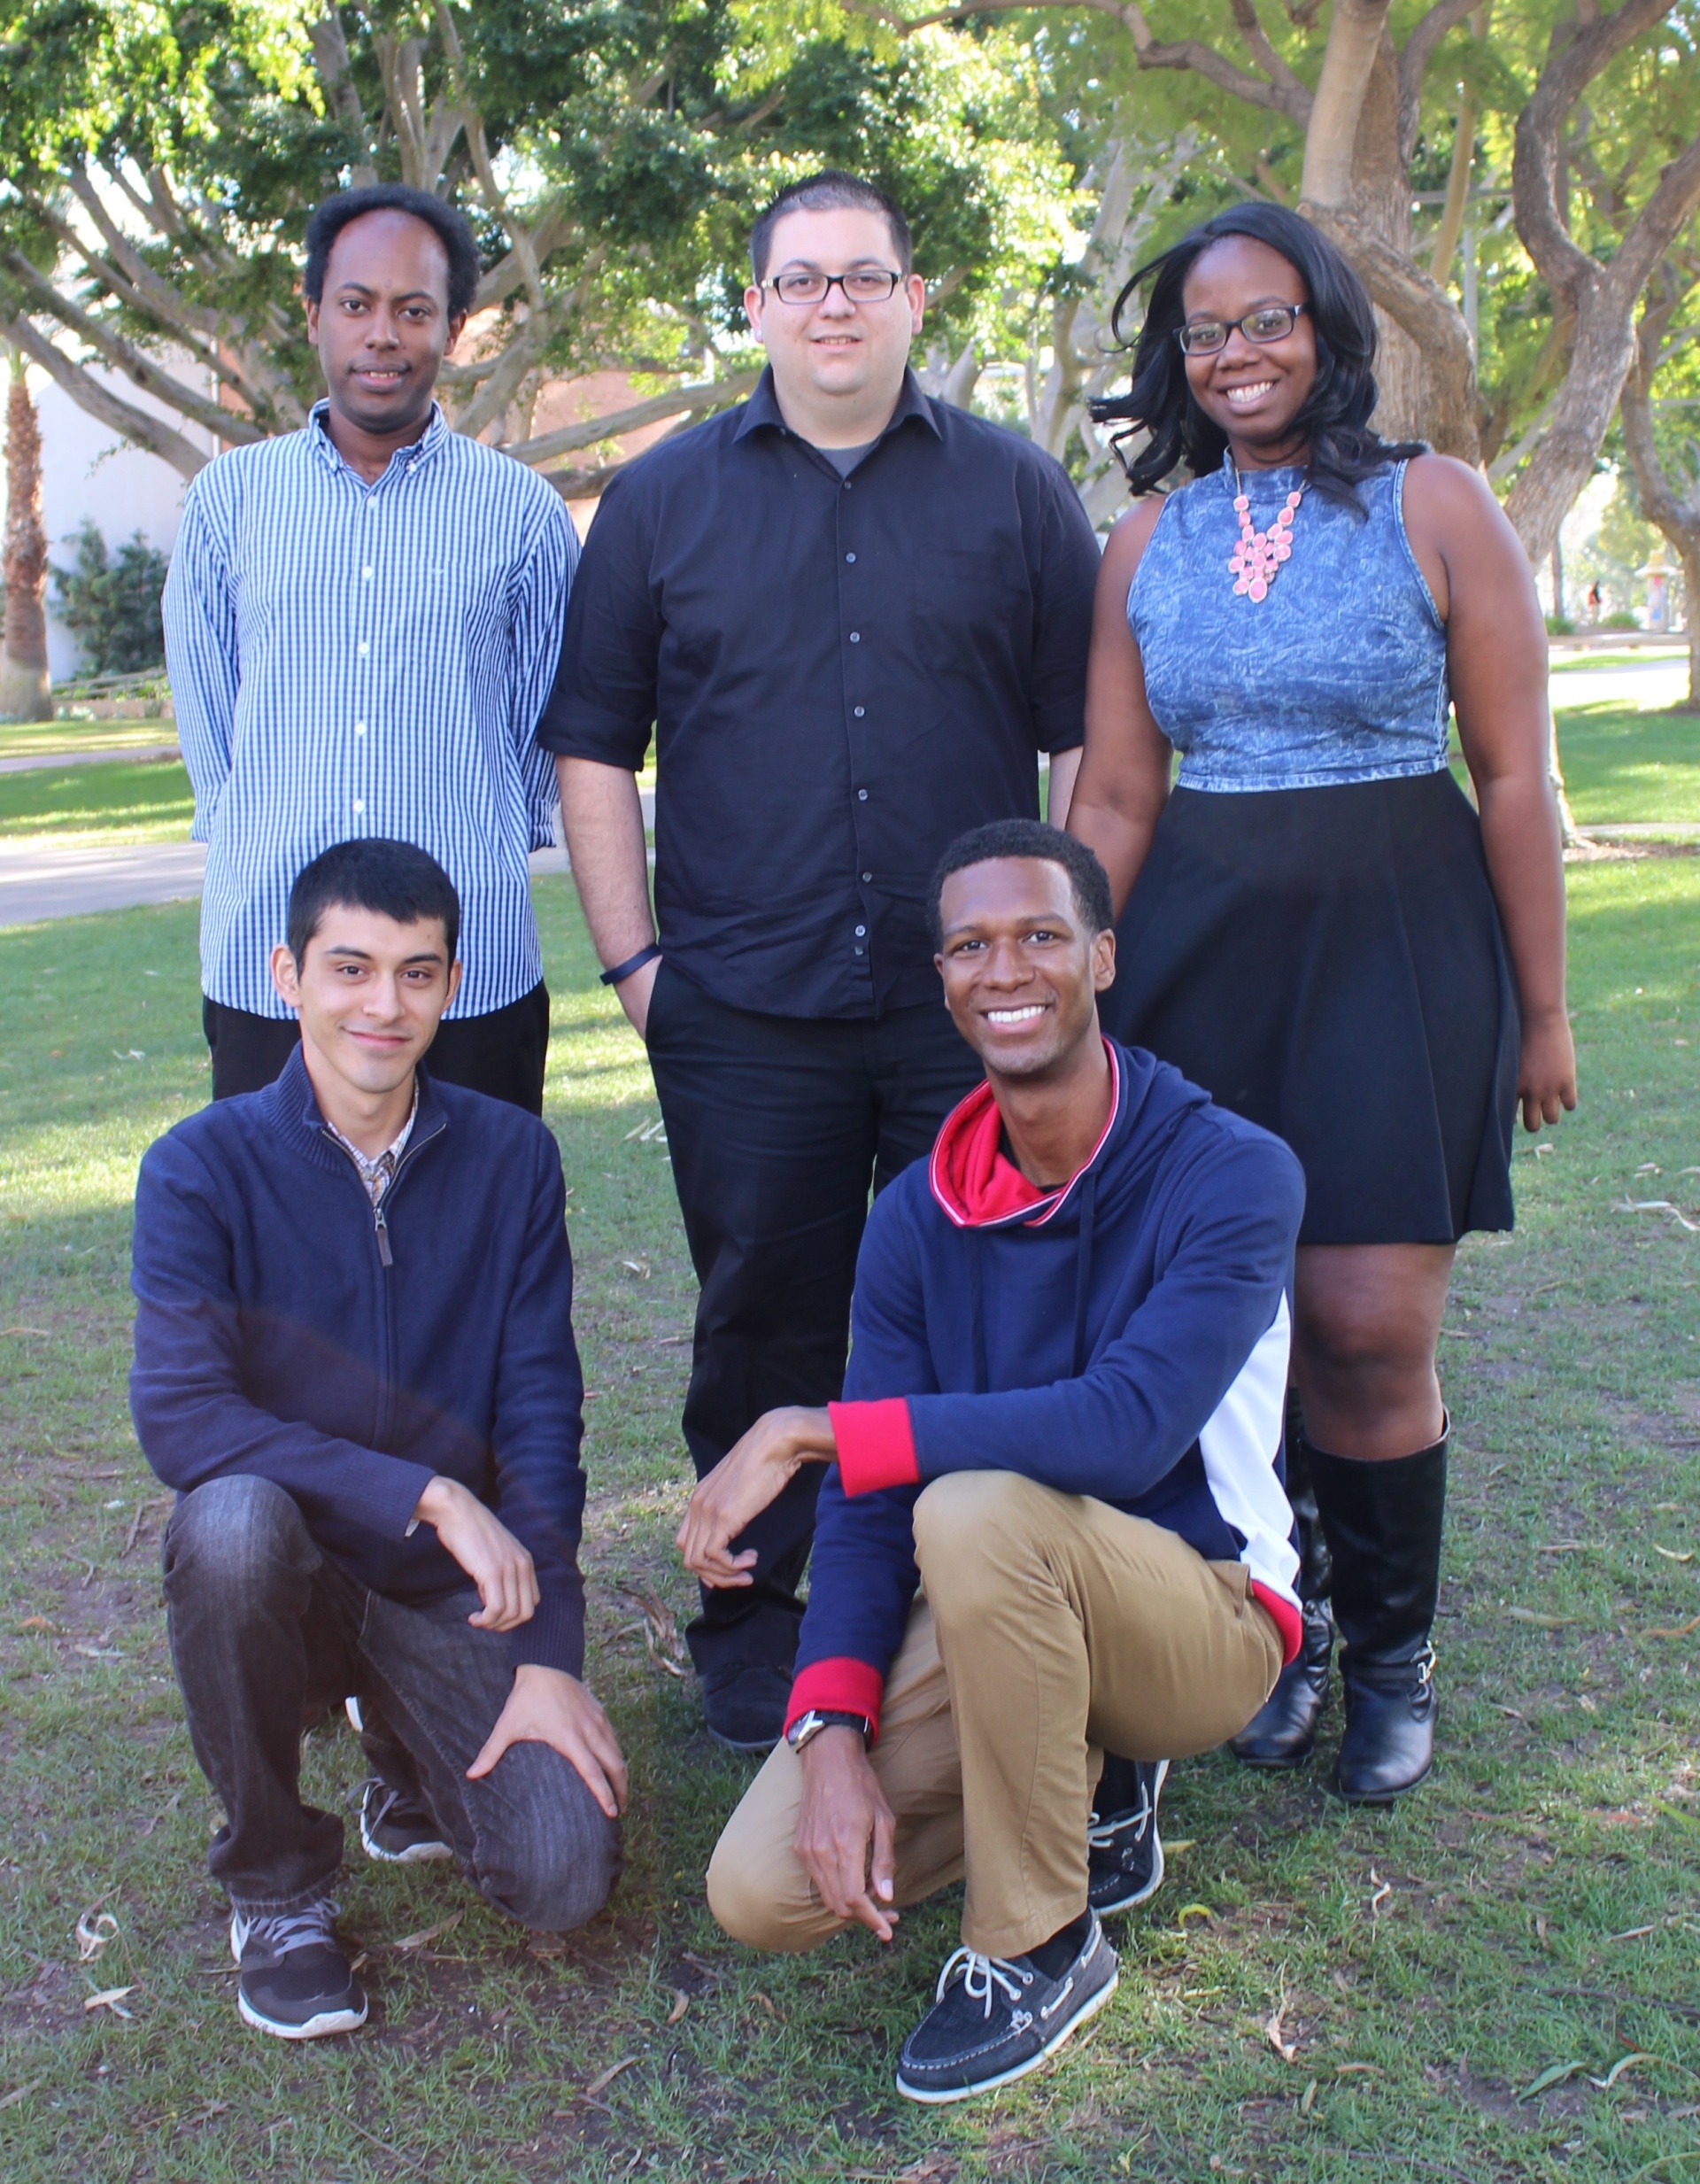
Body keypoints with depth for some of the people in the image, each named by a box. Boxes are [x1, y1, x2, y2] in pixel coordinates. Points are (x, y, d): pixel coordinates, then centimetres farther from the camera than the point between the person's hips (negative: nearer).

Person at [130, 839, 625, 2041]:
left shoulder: (510, 1158, -3)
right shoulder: (203, 1166, -10)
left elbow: (541, 1415, -4)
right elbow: (179, 1413, -22)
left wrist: (547, 1657, -11)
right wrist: (425, 1496, -28)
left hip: (453, 1588, 1)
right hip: (290, 1579, -1)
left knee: (565, 1873, -18)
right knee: (235, 1517, -36)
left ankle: (418, 1766, 20)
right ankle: (275, 1880, -8)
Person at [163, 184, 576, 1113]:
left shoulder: (520, 508, 4)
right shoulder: (228, 495, 9)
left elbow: (553, 719, 10)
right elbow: (203, 705, 13)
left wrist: (486, 846, 7)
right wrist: (257, 842, 8)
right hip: (265, 961, 1)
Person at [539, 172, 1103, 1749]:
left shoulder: (1015, 493, 7)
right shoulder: (665, 499, 8)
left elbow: (1088, 735, 7)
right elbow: (593, 744, 9)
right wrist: (631, 958, 1)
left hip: (976, 1009, 0)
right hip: (745, 1014, 0)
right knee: (763, 1327, 9)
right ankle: (751, 1633, 25)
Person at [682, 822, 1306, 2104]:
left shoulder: (1230, 1174, -18)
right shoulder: (919, 1216, -3)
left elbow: (1127, 1429, -33)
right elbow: (867, 1508, -5)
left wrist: (814, 1432, -31)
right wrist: (834, 1730, -20)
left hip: (1201, 1612, -4)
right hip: (1004, 1614, 5)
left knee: (975, 1508, -36)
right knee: (761, 1890, -14)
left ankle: (1039, 1944, -14)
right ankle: (1074, 1783, 12)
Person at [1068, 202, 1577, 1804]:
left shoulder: (1434, 507, -1)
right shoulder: (1150, 541, 8)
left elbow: (1515, 779, -1)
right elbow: (1112, 797, 9)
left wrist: (1539, 1010, -1)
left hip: (1398, 940, -3)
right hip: (1200, 946, 3)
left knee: (1368, 1326, -6)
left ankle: (1392, 1653, 18)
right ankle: (1283, 1613, 28)